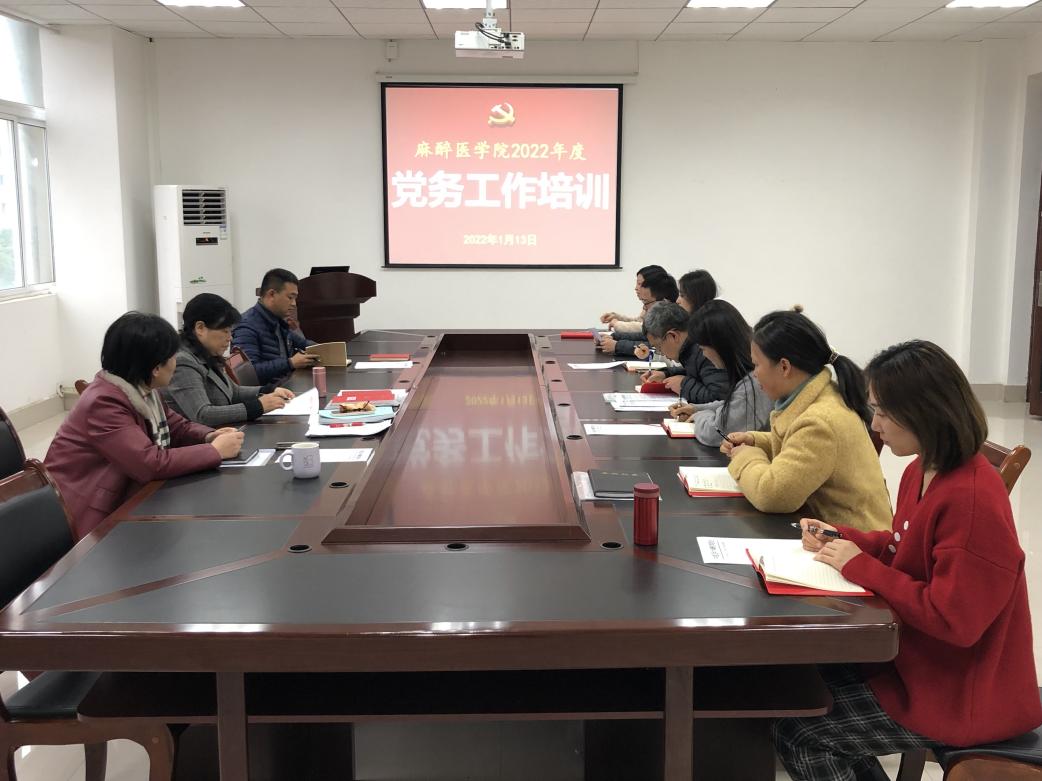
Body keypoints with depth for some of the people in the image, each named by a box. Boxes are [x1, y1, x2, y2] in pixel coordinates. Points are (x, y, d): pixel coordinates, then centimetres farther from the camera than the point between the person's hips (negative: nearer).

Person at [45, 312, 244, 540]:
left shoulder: (140, 389, 3)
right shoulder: (103, 403, -24)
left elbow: (177, 427, 14)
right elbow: (153, 463, -30)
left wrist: (210, 436, -7)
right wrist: (215, 451, -22)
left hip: (120, 500, 8)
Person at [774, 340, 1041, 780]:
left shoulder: (973, 500, -29)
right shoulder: (923, 470, 1)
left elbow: (952, 620, -29)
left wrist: (860, 566, -22)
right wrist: (840, 539, 0)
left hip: (961, 696, -9)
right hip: (918, 657, 9)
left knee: (796, 732, -5)